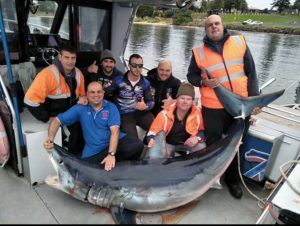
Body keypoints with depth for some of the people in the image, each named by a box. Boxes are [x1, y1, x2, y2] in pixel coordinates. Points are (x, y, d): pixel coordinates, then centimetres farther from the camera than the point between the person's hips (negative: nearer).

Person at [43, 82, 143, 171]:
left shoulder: (111, 107, -3)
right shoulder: (80, 108, 2)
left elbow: (115, 131, -15)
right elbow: (57, 120, 2)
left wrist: (111, 154, -28)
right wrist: (50, 138, -18)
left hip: (116, 142, -1)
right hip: (93, 151, 2)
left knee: (137, 145, -26)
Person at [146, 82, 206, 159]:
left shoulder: (197, 112, -15)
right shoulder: (165, 113, -20)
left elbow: (203, 130, -2)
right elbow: (153, 131, -13)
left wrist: (197, 138, -23)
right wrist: (151, 140, -34)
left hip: (187, 143, 2)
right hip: (168, 144, -1)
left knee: (202, 147, -27)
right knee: (154, 155, -27)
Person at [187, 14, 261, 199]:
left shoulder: (240, 42, 3)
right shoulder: (199, 52, 0)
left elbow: (251, 72, 4)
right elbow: (191, 75, 9)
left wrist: (254, 98, -2)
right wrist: (203, 82, -12)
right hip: (213, 107, -1)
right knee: (213, 145, 10)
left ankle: (233, 180, 35)